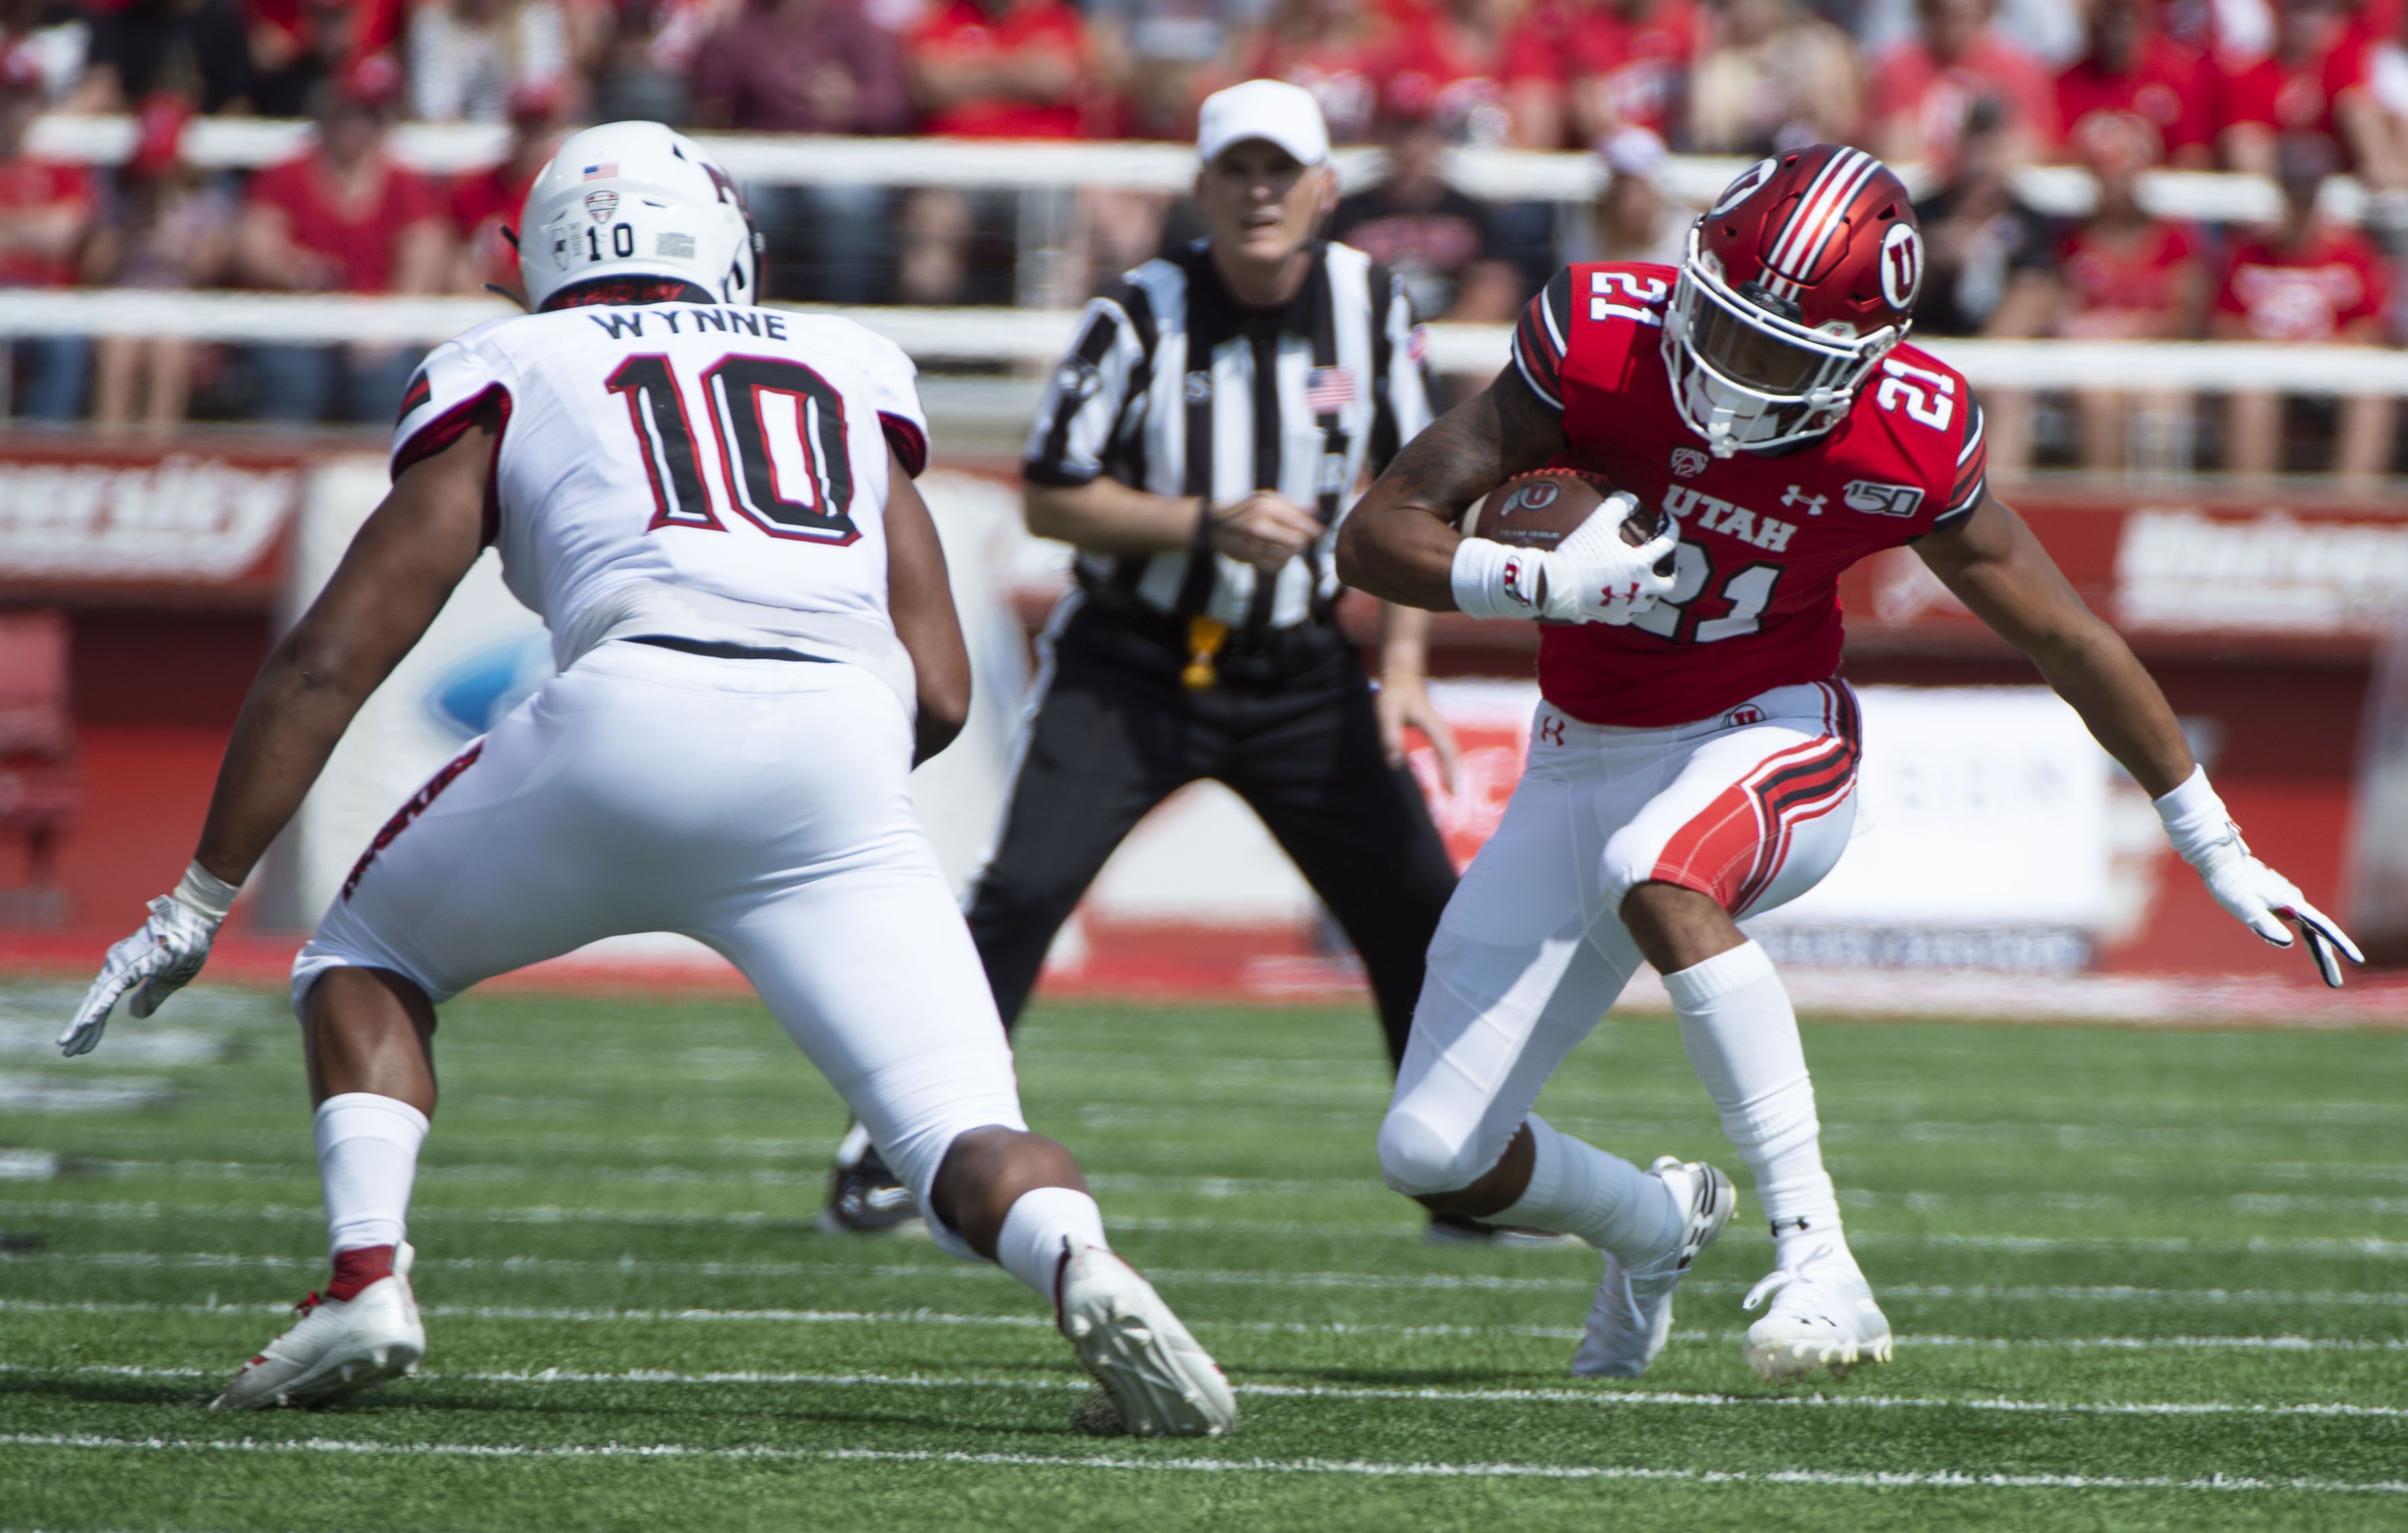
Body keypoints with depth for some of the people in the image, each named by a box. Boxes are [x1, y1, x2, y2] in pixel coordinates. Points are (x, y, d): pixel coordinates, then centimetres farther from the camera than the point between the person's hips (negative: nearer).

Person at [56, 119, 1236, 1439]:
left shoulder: (507, 382, 24)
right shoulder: (850, 376, 31)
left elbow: (327, 660, 18)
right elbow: (939, 694, 24)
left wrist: (199, 902, 23)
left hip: (633, 714, -1)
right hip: (838, 763, 1)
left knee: (368, 957, 25)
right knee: (971, 1146, -1)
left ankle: (367, 1274, 2)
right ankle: (1081, 1267, -35)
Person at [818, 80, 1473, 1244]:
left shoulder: (1371, 307, -3)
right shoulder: (1139, 317, -14)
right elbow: (1051, 499, -12)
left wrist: (1402, 666, -1)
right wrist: (1207, 525, -24)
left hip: (1299, 670, 3)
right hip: (1130, 666, -3)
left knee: (1418, 910, 0)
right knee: (1024, 893, -17)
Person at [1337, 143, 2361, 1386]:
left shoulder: (1903, 444, -17)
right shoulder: (1601, 344, -19)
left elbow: (2065, 637, -2)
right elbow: (1376, 538, -17)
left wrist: (2216, 849, 6)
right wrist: (1550, 585, -35)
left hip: (1768, 740, -3)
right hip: (1586, 761, 3)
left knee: (1658, 878, -40)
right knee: (1435, 1158, -1)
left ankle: (1816, 1260, -38)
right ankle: (1657, 1225, 34)